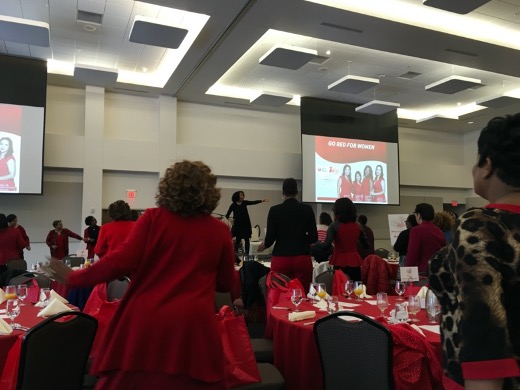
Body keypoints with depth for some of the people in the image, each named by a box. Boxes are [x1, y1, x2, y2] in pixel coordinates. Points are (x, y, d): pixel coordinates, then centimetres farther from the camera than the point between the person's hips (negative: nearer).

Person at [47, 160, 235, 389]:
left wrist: (74, 278, 3)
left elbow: (123, 260, -10)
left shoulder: (153, 218, -2)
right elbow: (225, 284, 9)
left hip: (145, 322, 0)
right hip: (192, 327, 1)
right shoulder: (219, 231, 1)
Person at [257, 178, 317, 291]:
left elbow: (270, 238, -4)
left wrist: (264, 245, 19)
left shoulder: (275, 210, -4)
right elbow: (313, 237, 0)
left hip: (281, 260, -1)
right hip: (303, 259, 1)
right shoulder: (307, 209, 0)